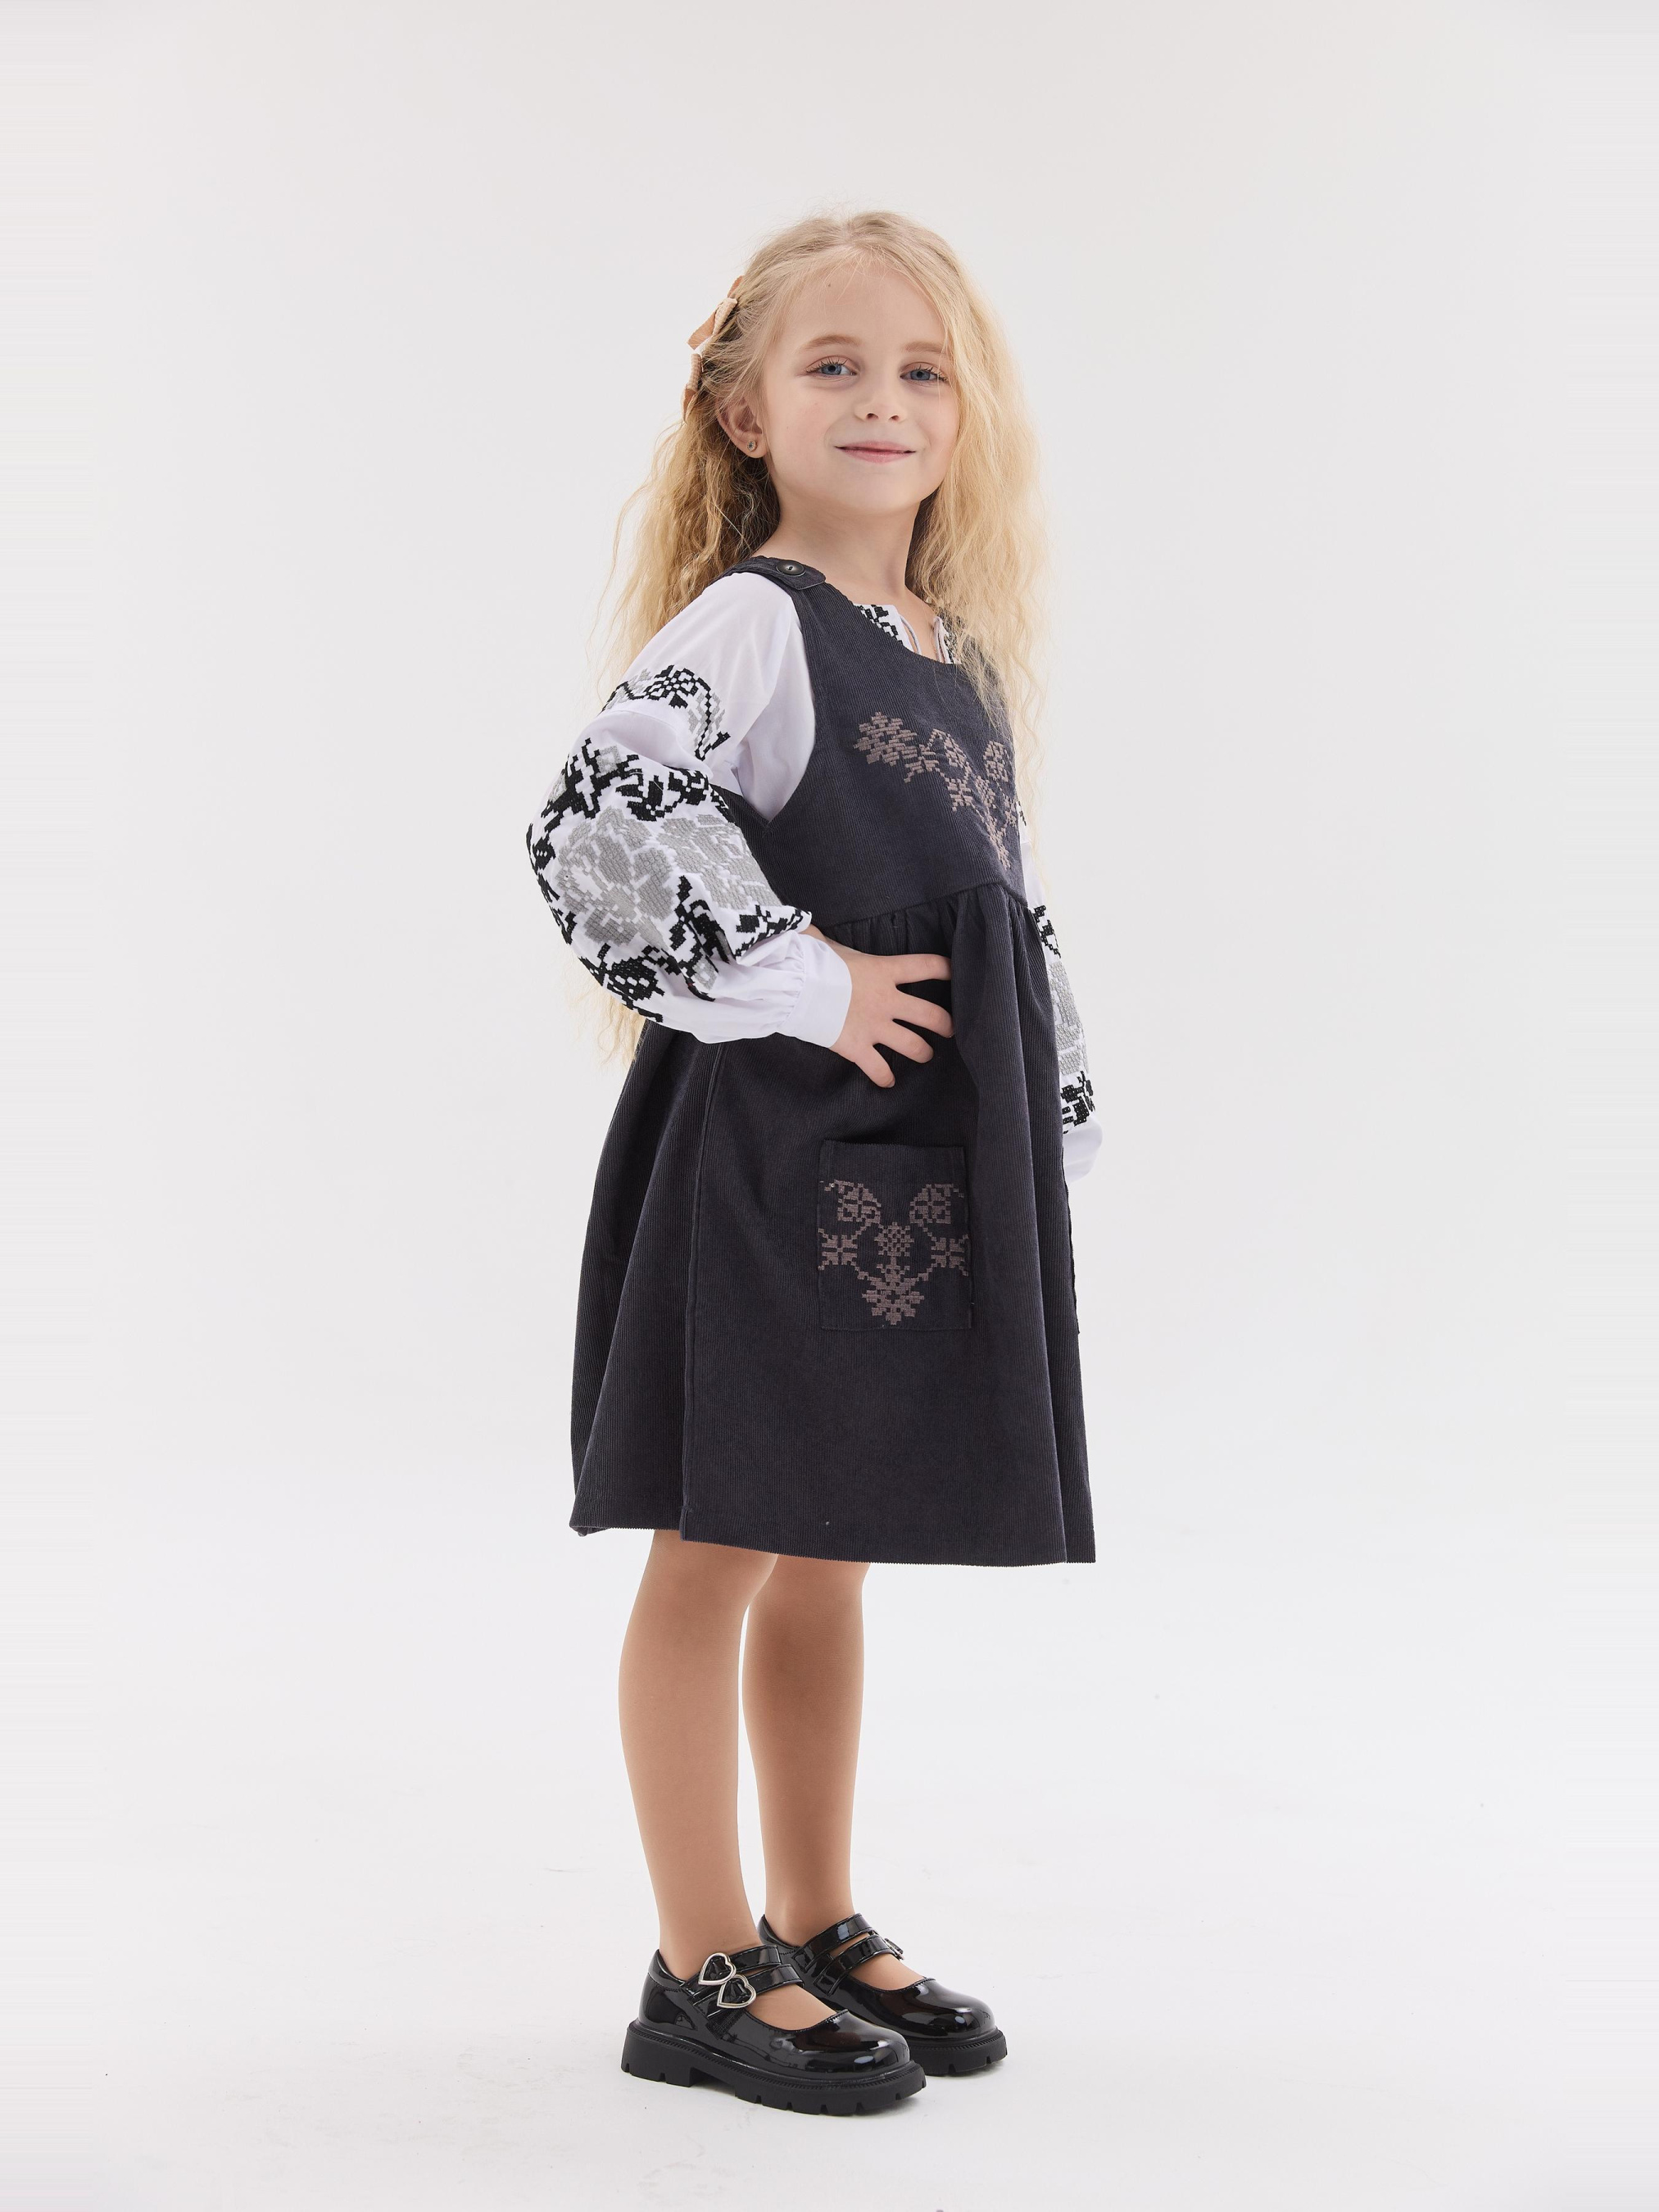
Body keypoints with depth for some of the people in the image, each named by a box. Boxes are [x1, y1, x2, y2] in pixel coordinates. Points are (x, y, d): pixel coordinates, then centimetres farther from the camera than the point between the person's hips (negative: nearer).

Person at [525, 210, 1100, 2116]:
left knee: (828, 1555, 17)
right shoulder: (748, 624, -11)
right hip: (766, 1155, -8)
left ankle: (816, 1926, 31)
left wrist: (1051, 1127, 15)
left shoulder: (960, 655, 14)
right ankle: (705, 1975, 16)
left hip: (922, 1169, 8)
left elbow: (1015, 914, 20)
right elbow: (600, 829, -26)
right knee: (717, 1557, 3)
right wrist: (802, 985, -19)